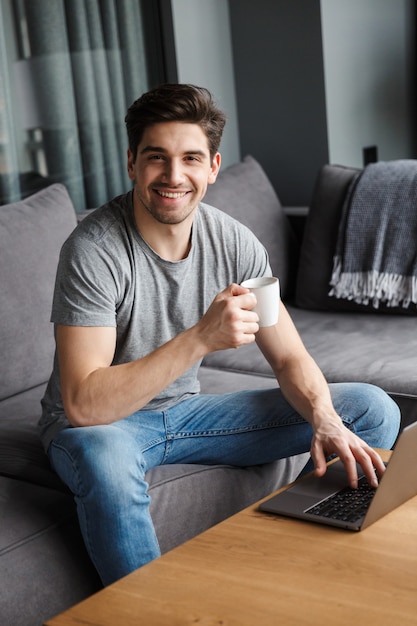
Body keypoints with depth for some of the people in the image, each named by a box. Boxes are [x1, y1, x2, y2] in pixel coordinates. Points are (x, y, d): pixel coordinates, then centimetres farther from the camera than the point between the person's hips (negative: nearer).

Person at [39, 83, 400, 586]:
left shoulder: (233, 242, -8)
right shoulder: (95, 250, -25)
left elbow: (290, 358, -3)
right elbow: (83, 405, -33)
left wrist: (325, 420, -25)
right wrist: (201, 338, -40)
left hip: (186, 411, 5)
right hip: (99, 424, -5)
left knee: (374, 411, -3)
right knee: (103, 457, -44)